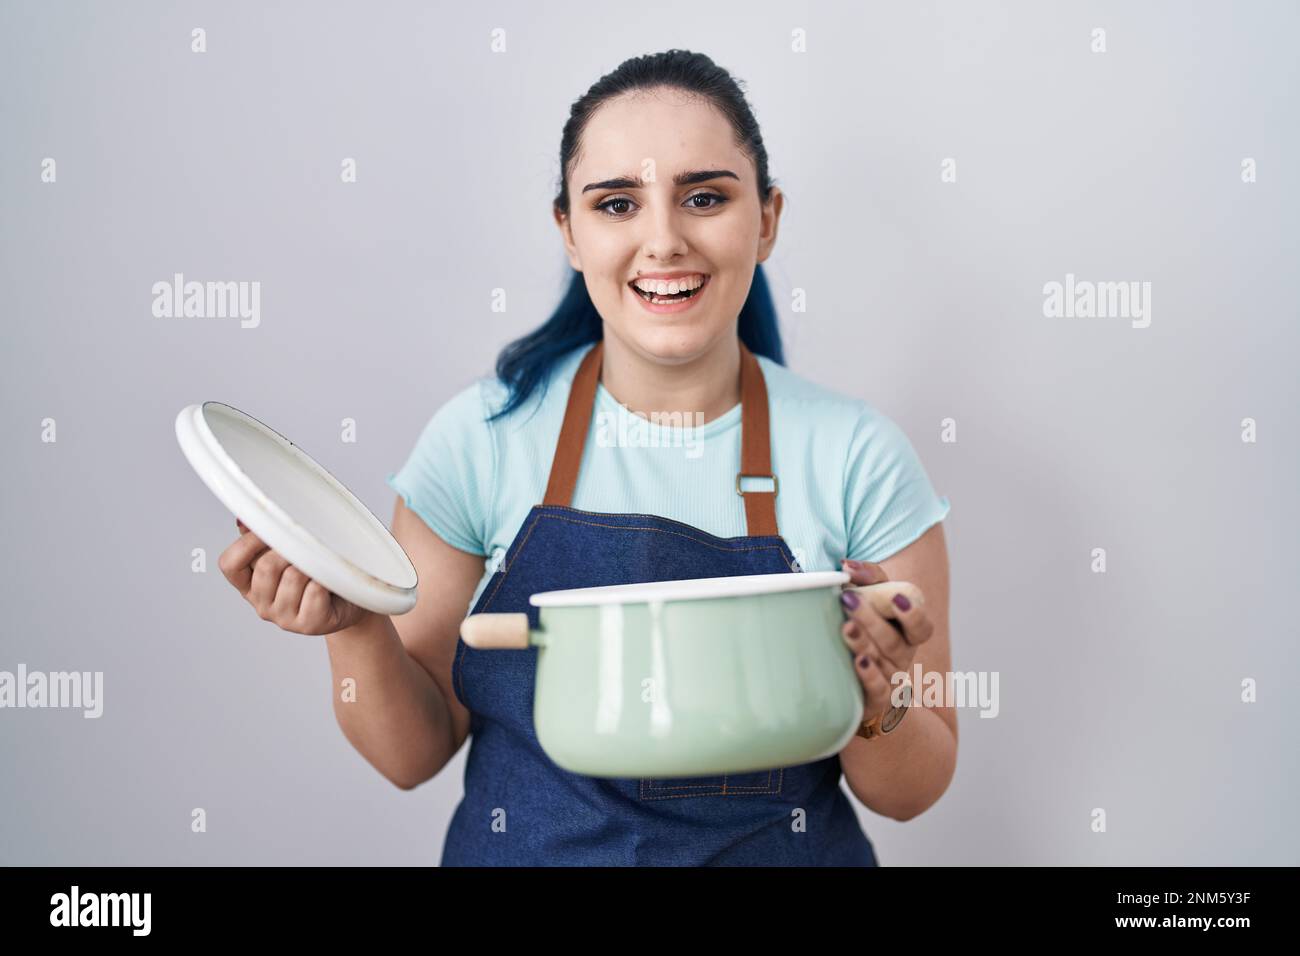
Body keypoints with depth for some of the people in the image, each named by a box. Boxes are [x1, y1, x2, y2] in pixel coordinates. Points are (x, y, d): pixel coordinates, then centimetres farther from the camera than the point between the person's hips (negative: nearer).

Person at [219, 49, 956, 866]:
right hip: (524, 850, 1)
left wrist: (876, 698, -23)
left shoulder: (859, 457, -12)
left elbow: (908, 793, -5)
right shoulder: (479, 438, -11)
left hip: (787, 852, 0)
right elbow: (416, 753, -4)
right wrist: (358, 631, -21)